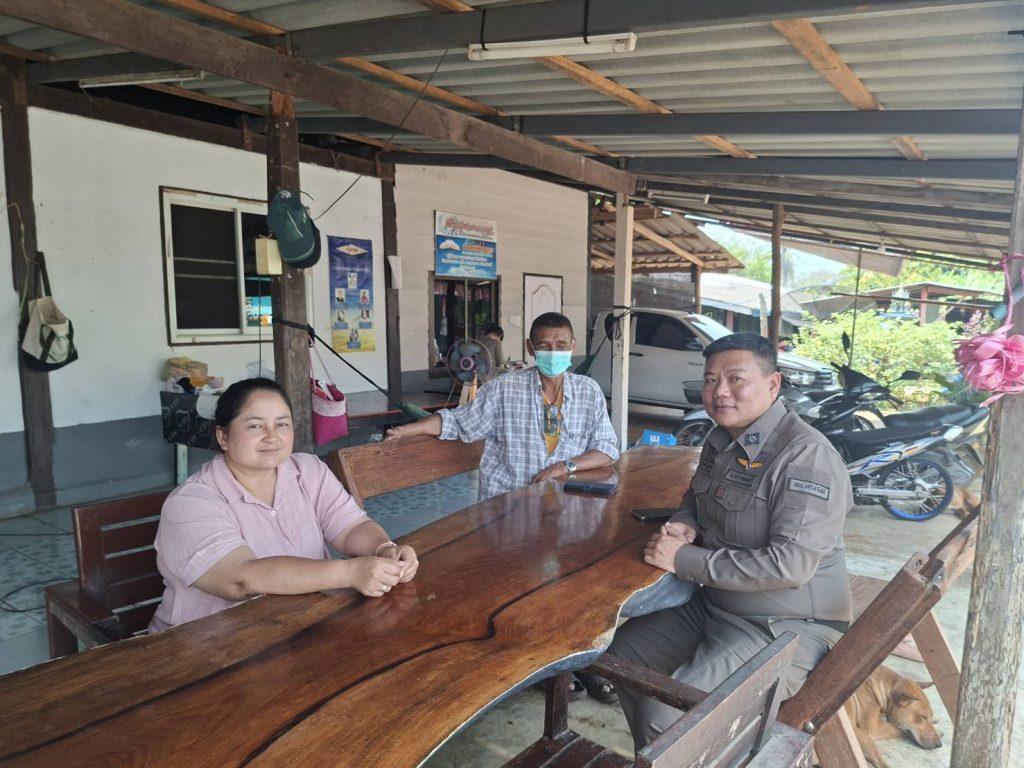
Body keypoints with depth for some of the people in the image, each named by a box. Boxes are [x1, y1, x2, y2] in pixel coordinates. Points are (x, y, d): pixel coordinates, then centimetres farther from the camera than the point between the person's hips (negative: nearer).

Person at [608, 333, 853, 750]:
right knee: (621, 650, 13)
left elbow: (790, 565, -29)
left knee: (665, 716, -22)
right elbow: (697, 497, 23)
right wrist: (685, 526, -2)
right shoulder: (721, 441, 5)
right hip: (714, 603, 9)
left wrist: (684, 559, -23)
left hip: (785, 628, -9)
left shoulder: (807, 456, -23)